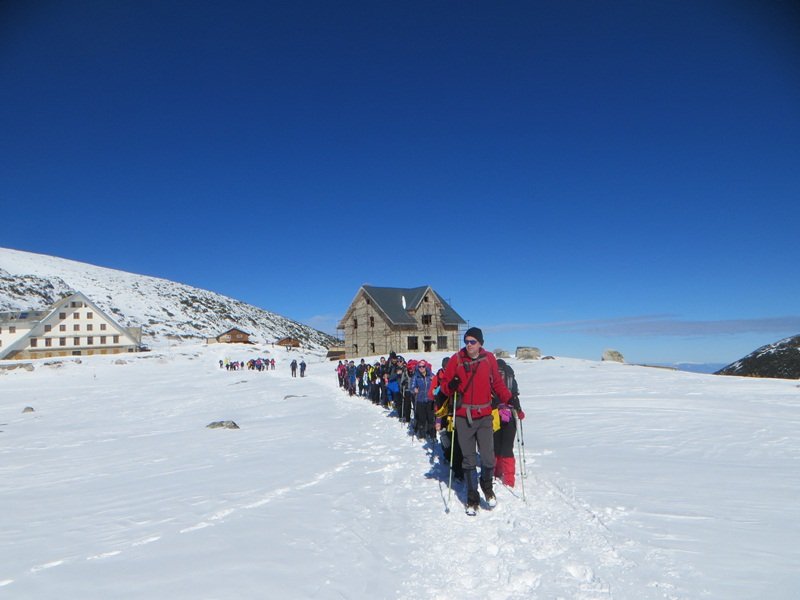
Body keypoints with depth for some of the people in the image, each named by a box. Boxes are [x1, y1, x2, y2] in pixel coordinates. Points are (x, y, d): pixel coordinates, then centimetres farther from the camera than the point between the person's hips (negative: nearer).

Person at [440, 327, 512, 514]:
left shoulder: (489, 359, 1)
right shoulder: (456, 359, -2)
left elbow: (498, 383, 9)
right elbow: (444, 383, 3)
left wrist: (509, 399, -3)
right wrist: (451, 386, -18)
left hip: (484, 416, 0)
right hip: (463, 416, 0)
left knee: (488, 458, -4)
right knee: (469, 460, 8)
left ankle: (487, 486, 27)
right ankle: (472, 497, 25)